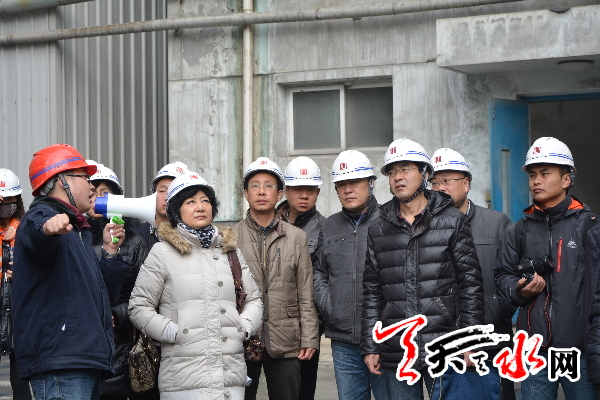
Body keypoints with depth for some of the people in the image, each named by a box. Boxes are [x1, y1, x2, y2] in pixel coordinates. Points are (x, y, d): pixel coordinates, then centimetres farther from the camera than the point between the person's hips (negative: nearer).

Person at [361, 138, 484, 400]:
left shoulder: (452, 221, 3)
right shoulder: (378, 231, 12)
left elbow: (471, 283, 0)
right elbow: (372, 292, 13)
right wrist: (370, 347, 7)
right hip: (396, 356, 3)